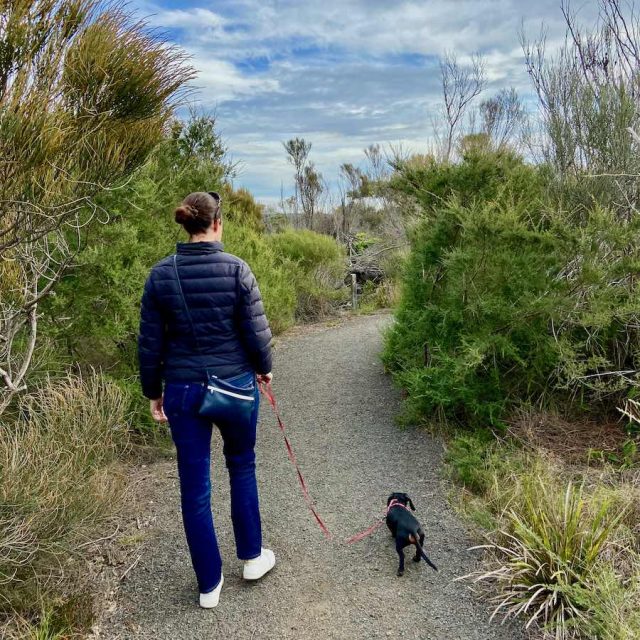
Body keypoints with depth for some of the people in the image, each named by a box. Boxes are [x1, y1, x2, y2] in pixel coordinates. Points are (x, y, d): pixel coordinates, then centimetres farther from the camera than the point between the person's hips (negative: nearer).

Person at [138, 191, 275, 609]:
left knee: (194, 486, 12)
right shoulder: (236, 269, -11)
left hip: (183, 389, 2)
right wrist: (264, 369, 10)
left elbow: (150, 343, 0)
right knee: (242, 467, 23)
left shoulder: (161, 274, -4)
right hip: (235, 385, -1)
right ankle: (252, 556, 36)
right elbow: (256, 331, -9)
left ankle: (209, 585, 26)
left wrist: (153, 392, 12)